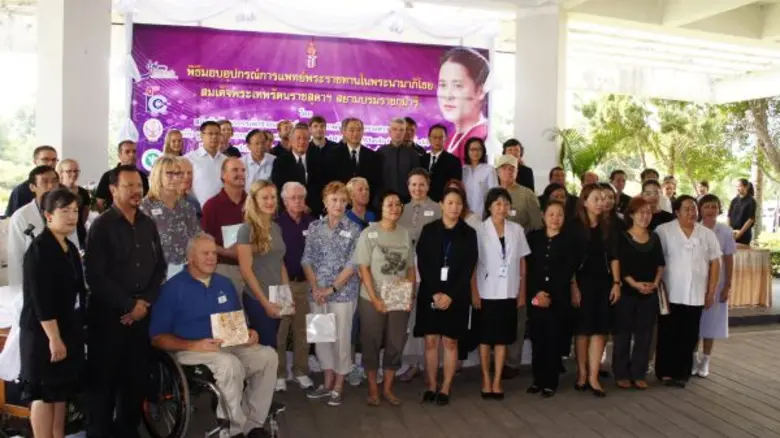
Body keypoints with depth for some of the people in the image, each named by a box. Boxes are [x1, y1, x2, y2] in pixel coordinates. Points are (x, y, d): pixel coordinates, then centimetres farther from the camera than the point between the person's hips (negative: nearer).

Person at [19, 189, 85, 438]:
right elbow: (40, 299, -21)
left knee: (61, 391, 15)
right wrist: (54, 338, -22)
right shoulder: (39, 249, -16)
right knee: (44, 393, 1)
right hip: (44, 333, -8)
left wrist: (75, 331, 16)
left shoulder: (71, 248, 10)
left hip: (68, 330, 8)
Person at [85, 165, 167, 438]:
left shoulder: (148, 225, 10)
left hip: (142, 313, 5)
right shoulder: (101, 226, -6)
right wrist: (129, 305, -12)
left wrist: (145, 302, -3)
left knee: (137, 377, 10)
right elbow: (95, 276, -13)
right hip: (108, 314, -5)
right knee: (104, 378, 2)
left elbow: (160, 267, 11)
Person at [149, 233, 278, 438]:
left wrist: (248, 333, -4)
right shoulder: (173, 288, -4)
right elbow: (157, 337, -7)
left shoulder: (225, 283, 13)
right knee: (230, 364, -35)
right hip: (191, 351, -5)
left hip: (229, 346, 6)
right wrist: (194, 345, -22)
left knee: (268, 355, -20)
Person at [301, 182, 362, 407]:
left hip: (343, 293, -3)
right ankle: (328, 382, 27)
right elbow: (307, 260, 4)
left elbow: (353, 264, -8)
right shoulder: (314, 227, 6)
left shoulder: (354, 230, -2)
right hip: (317, 293, 3)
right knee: (320, 337, 11)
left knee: (341, 338, 2)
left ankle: (338, 387, 17)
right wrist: (315, 288, -7)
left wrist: (332, 288, -13)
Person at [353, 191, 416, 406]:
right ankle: (372, 389, 22)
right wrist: (375, 298, -15)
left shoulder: (406, 234, 4)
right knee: (372, 344, 7)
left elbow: (410, 267, 9)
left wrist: (411, 295, 0)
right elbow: (363, 269, -10)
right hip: (372, 300, -3)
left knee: (396, 344, 9)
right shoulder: (369, 233, -8)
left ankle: (387, 388, 25)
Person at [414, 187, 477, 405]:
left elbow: (468, 268, -4)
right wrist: (435, 292, -12)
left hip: (456, 295, 0)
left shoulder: (468, 233, 2)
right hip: (430, 294, 1)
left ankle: (445, 388, 12)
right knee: (430, 341, 3)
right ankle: (432, 386, 15)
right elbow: (422, 264, -2)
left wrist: (450, 295, -13)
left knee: (450, 342, 4)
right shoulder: (429, 230, 3)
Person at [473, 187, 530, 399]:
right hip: (486, 293, -2)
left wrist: (522, 292, 6)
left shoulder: (517, 230, 3)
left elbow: (522, 262, 8)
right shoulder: (480, 230, -6)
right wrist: (474, 293, -9)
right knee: (485, 338, 7)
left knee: (502, 338, 8)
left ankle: (497, 381, 17)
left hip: (508, 293, 2)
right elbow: (472, 264, -5)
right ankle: (486, 380, 18)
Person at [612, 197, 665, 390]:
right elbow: (618, 265, -9)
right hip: (626, 292, -4)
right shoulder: (621, 236, -4)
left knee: (644, 335, 7)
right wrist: (635, 284, -16)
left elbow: (660, 264, 12)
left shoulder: (654, 238, 11)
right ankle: (621, 374, 10)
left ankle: (638, 374, 17)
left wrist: (655, 282, -4)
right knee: (623, 334, 1)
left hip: (650, 293, 4)